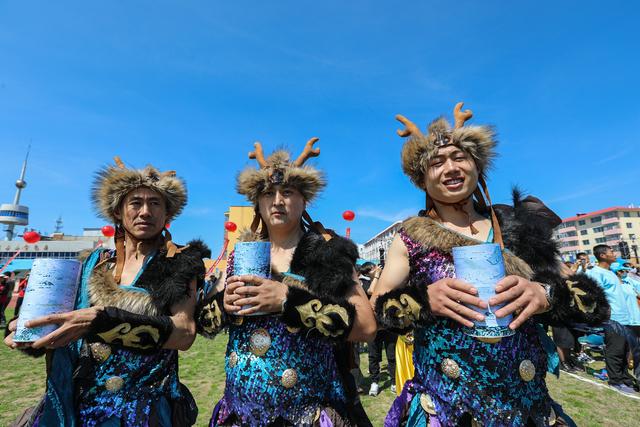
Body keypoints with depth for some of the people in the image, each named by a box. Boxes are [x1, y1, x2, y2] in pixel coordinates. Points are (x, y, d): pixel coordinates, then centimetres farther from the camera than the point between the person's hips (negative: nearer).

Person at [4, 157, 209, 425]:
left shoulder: (178, 264, -12)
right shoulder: (96, 262, 2)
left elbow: (185, 334, -24)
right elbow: (68, 320, 9)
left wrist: (100, 320, -32)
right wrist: (28, 328, -12)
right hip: (76, 404, 5)